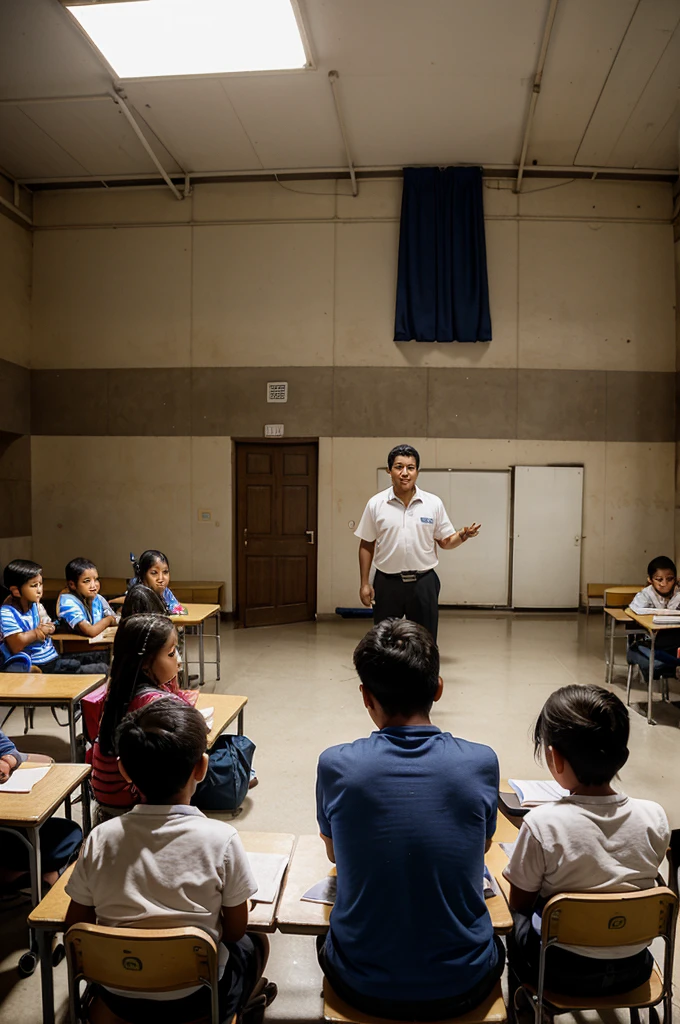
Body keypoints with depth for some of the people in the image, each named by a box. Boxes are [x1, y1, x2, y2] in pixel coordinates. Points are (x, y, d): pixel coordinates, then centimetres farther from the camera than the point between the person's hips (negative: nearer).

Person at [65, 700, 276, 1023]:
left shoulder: (100, 839, -16)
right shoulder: (221, 839, -22)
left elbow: (74, 926, -5)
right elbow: (235, 929, -11)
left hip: (118, 998, 3)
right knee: (256, 944, 28)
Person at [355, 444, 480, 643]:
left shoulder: (434, 503, -1)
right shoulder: (376, 504, -2)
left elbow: (444, 542, 6)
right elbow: (366, 546, 3)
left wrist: (461, 536, -16)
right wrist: (364, 583, 0)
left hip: (423, 581, 0)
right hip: (387, 582, 0)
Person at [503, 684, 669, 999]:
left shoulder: (541, 824, -29)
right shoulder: (654, 817, -18)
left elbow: (519, 903, -12)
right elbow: (637, 884, 1)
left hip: (563, 970, -3)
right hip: (634, 967, 4)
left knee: (517, 919, 26)